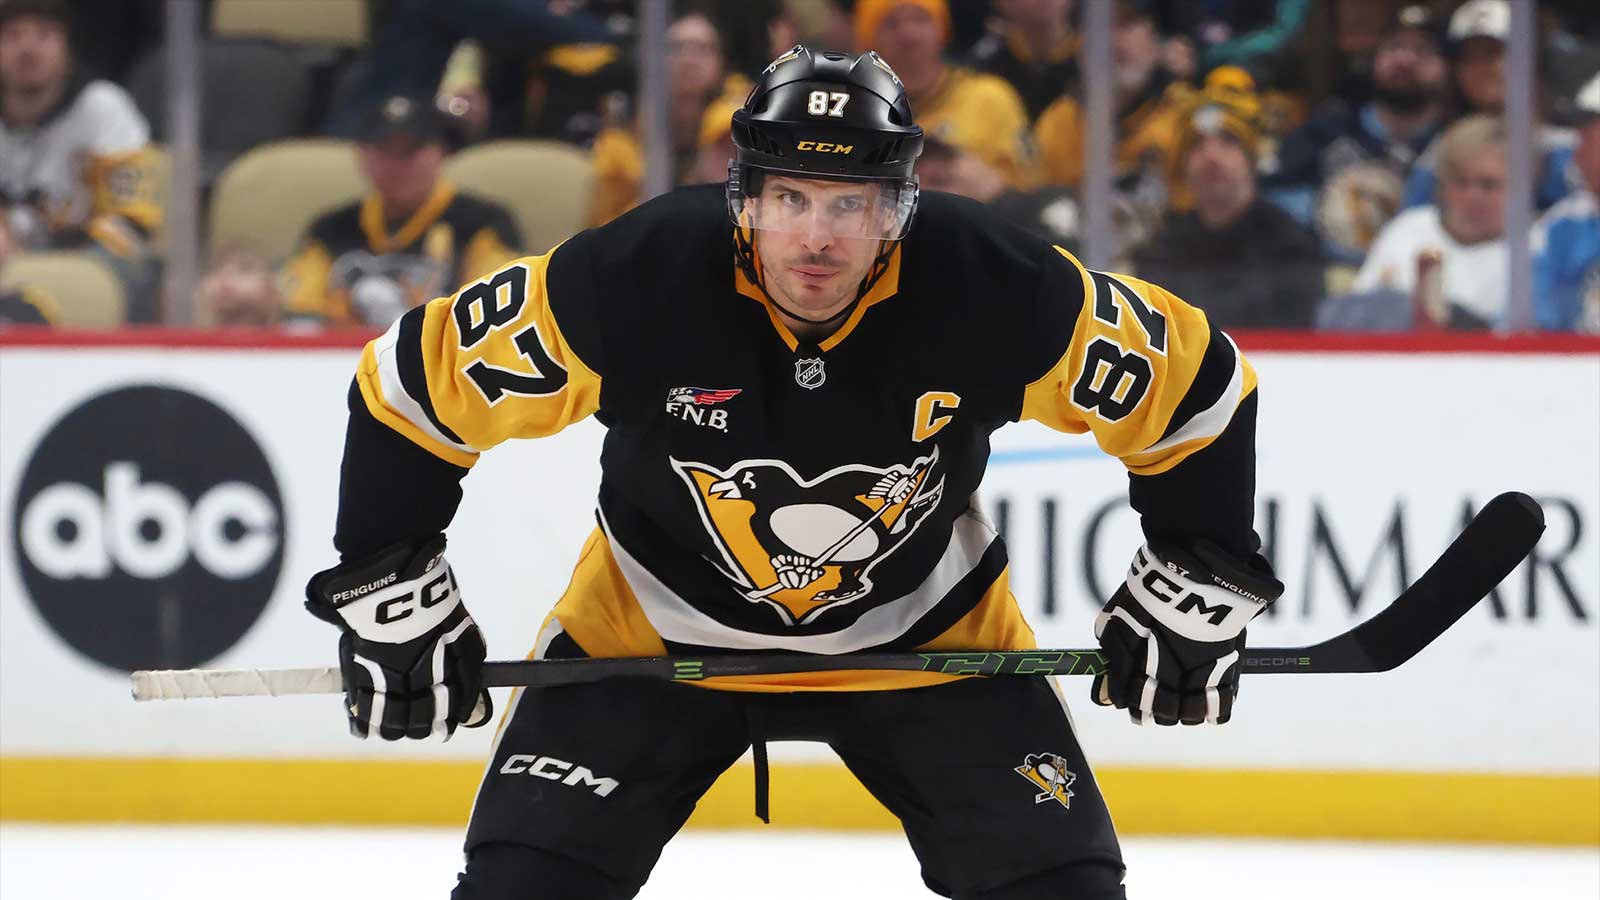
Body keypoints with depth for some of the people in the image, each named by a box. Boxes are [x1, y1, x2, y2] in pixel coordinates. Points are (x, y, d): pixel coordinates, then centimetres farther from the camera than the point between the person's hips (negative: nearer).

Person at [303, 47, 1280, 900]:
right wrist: (388, 587, -13)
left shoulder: (993, 289, -26)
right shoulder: (632, 281, -29)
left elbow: (1191, 383, -10)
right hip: (652, 626, -1)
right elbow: (412, 387, -16)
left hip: (926, 628, 1)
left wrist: (1197, 585, -6)